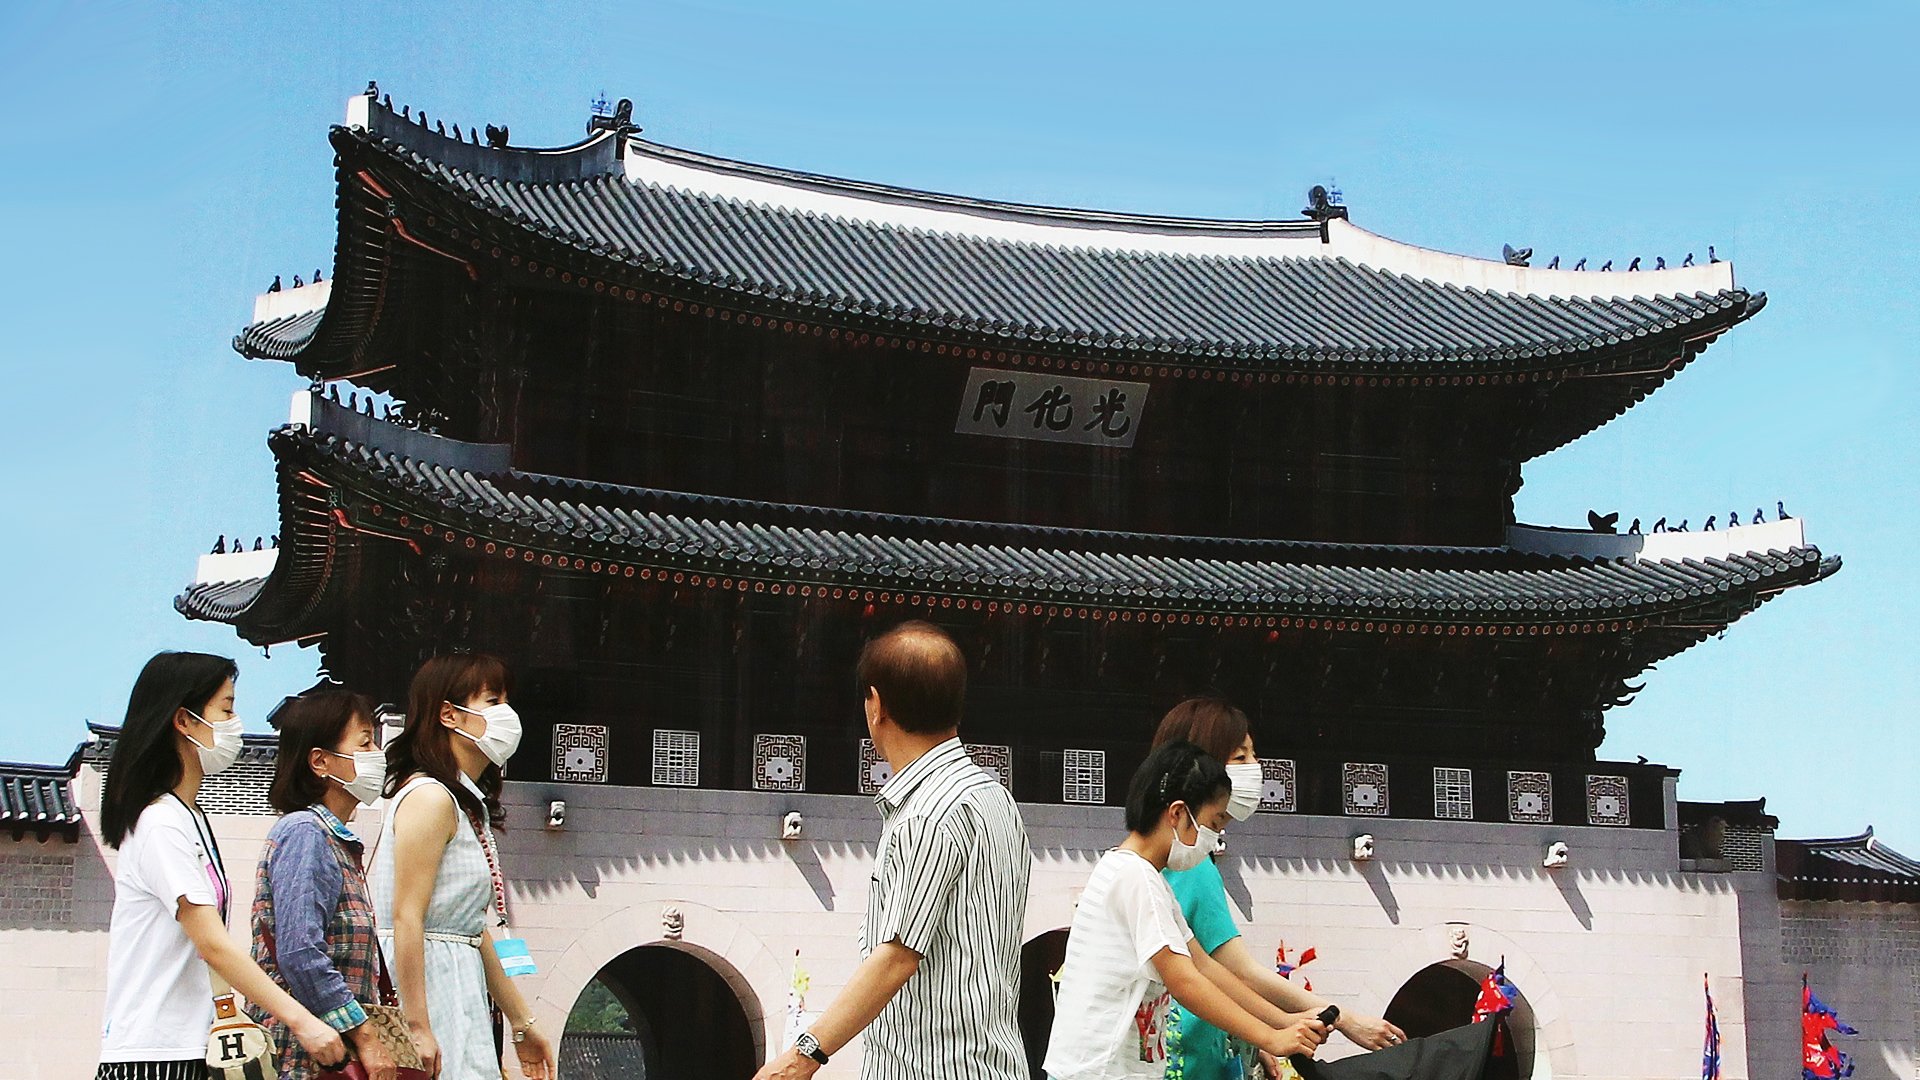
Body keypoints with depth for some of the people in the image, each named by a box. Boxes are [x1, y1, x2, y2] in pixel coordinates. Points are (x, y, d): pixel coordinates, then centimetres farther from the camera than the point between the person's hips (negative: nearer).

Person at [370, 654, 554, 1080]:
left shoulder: (470, 805, 17)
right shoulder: (430, 797, -12)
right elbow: (406, 920, -18)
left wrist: (522, 1025, 20)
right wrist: (417, 1028, -23)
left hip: (462, 988, 9)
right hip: (424, 984, -9)